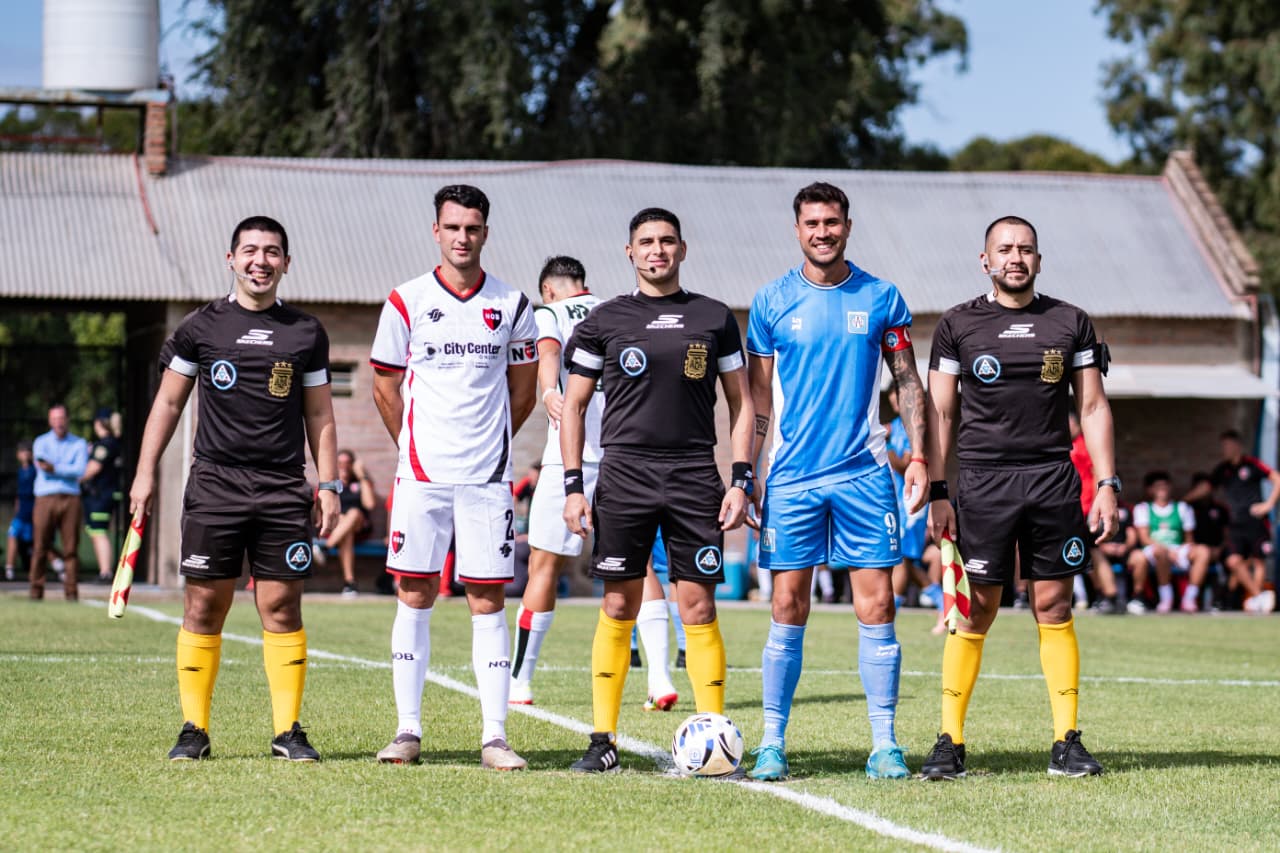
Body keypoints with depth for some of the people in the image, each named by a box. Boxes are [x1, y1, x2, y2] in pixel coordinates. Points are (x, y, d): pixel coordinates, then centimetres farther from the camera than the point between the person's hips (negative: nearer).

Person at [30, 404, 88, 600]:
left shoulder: (79, 444, 12)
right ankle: (36, 590, -1)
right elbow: (41, 466, -4)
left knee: (71, 548, -5)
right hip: (45, 498, 0)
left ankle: (71, 591, -4)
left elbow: (79, 471, -4)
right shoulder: (41, 442, 13)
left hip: (70, 499, 0)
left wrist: (54, 468, -12)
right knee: (40, 547, -5)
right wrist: (67, 469, -10)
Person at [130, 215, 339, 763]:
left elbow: (319, 415, 14)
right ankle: (194, 729, 8)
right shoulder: (200, 327, 5)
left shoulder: (306, 333, 9)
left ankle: (287, 730, 5)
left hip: (284, 491, 1)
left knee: (282, 610, -1)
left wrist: (329, 485, 7)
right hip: (213, 486, -1)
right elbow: (168, 403, 11)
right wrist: (145, 472, 5)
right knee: (203, 609, 0)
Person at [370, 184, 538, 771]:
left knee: (487, 601, 0)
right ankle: (408, 730, 6)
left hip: (488, 479, 0)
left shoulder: (512, 306, 5)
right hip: (421, 476, 0)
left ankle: (494, 736, 1)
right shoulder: (406, 302, 2)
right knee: (414, 596, 0)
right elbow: (386, 389, 11)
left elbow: (523, 392, 15)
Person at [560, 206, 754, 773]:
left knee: (698, 608, -3)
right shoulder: (604, 321, 7)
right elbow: (573, 405, 10)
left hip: (695, 479, 0)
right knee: (618, 607, 0)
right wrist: (573, 486, 1)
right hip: (623, 474, 0)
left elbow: (740, 402, 13)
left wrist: (741, 480, 3)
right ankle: (603, 741, 5)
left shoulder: (714, 319, 9)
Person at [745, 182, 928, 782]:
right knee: (788, 612, 0)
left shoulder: (881, 299, 5)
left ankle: (885, 744, 2)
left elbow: (907, 381, 10)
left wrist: (918, 455, 0)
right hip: (791, 478, 0)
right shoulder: (772, 303, 5)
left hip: (864, 474, 0)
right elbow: (757, 398, 8)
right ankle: (772, 742, 7)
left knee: (876, 608, -3)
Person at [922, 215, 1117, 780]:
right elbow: (939, 413, 6)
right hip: (982, 480, -2)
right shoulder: (958, 325, 5)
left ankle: (1066, 744, 6)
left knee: (1054, 607, 2)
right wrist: (936, 492, -1)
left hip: (1054, 479, 2)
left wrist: (1107, 485, 3)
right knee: (975, 610, -4)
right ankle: (949, 742, 2)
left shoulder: (1070, 323, 9)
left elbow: (1093, 406, 11)